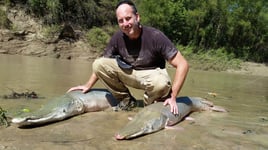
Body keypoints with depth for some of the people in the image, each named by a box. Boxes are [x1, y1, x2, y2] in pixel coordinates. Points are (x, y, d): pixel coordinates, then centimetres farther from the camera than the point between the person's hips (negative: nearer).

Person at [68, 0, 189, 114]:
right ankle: (126, 100, 0)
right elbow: (101, 65, 5)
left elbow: (182, 64, -23)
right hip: (129, 73, 4)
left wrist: (173, 97, -27)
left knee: (161, 84, -40)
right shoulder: (118, 37, -11)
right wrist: (88, 85, -1)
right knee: (98, 63, -16)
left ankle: (150, 103, -3)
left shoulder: (155, 36, -23)